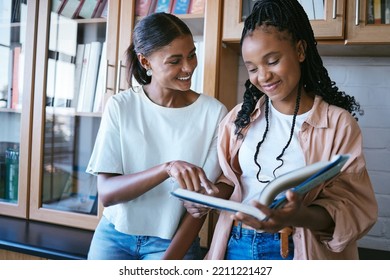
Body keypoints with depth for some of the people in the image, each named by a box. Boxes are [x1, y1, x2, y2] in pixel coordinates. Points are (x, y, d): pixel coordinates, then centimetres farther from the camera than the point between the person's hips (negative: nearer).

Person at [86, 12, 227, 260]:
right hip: (114, 236, 1)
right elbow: (106, 193, -13)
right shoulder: (120, 106, -8)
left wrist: (169, 259, -16)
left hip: (174, 242, -1)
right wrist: (166, 169, -29)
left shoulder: (214, 113, -11)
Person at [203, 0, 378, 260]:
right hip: (237, 247, 3)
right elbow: (226, 182, 5)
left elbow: (356, 207, -14)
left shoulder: (337, 123, -8)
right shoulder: (239, 117, 3)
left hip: (300, 253, -3)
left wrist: (299, 216, -32)